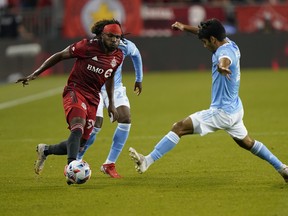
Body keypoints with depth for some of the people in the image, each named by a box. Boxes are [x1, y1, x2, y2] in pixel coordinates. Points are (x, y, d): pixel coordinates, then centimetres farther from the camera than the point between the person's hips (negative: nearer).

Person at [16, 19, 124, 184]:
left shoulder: (118, 56, 5)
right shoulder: (87, 46, -11)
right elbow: (60, 56, -2)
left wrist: (111, 104, 22)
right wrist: (36, 74, -4)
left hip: (93, 99, 6)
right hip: (75, 91, -6)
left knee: (80, 143, 4)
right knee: (78, 128, -33)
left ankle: (45, 150, 30)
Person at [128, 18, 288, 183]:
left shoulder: (225, 51, -22)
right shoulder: (230, 43, 6)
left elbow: (225, 59, -50)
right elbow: (205, 32, 27)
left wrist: (222, 66, -72)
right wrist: (184, 27, 31)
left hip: (222, 112, -10)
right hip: (235, 109, 10)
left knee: (179, 128, -12)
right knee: (247, 143, 26)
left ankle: (147, 161, -17)